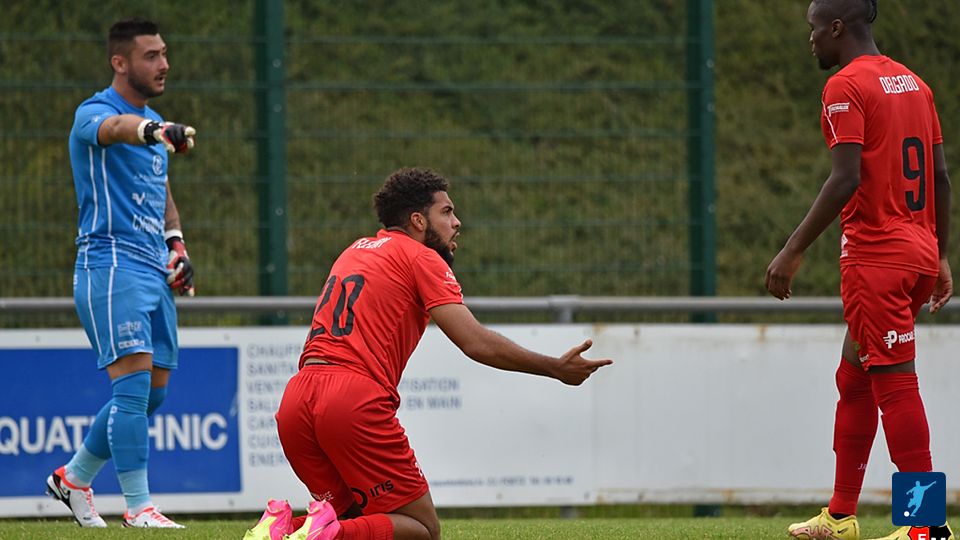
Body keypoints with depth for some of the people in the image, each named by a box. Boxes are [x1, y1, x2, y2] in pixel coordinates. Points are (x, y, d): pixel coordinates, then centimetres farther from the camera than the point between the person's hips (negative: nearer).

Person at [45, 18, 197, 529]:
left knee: (151, 392, 9)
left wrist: (177, 245, 17)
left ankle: (74, 477, 26)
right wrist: (153, 131, -56)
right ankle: (137, 506, -16)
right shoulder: (93, 113, -9)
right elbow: (115, 128, -34)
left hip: (155, 271, 8)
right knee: (134, 380, -17)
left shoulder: (155, 123, 19)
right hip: (110, 265, -8)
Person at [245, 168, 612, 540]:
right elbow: (476, 344, -5)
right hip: (356, 401, -7)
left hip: (295, 401, 7)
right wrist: (555, 368, 2)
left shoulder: (357, 250, 25)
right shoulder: (421, 258, 4)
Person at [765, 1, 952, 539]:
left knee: (896, 384, -8)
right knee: (854, 379, 17)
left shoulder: (846, 87, -11)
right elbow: (942, 178, 16)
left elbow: (847, 178, -19)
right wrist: (940, 256, 21)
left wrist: (794, 250, -16)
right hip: (920, 253, 9)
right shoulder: (914, 84, 15)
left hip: (875, 257, -9)